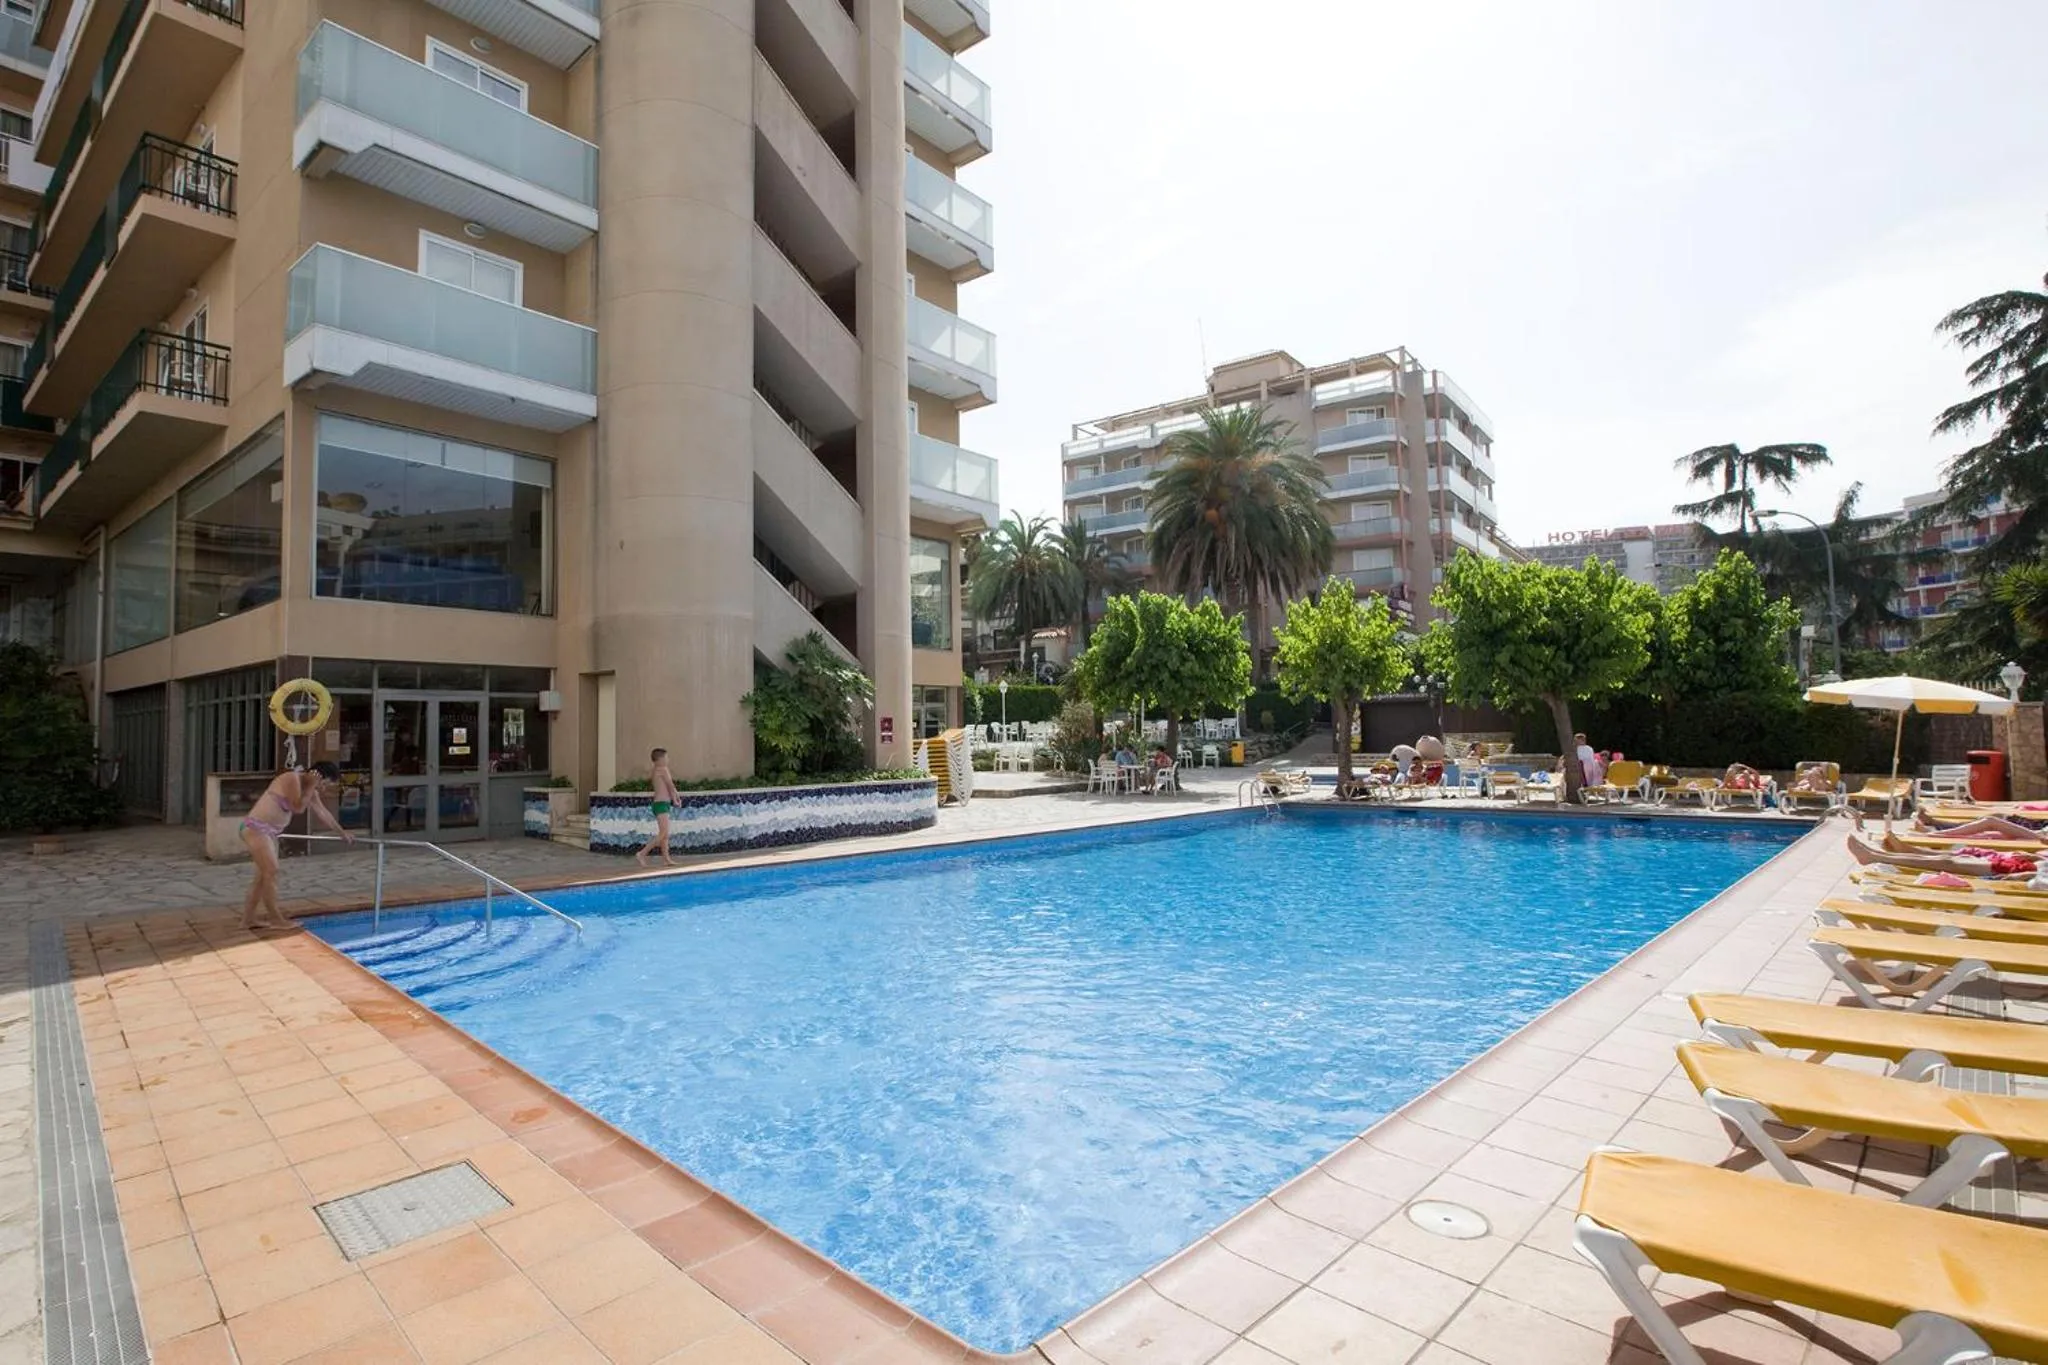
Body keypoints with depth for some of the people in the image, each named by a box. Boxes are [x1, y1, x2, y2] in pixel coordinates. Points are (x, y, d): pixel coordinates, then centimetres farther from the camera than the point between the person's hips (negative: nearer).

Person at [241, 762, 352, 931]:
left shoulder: (310, 789, 9)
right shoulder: (292, 779, -18)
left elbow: (323, 813, 19)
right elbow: (298, 807, -27)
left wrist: (342, 833, 26)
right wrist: (311, 787, -18)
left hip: (269, 831, 9)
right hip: (255, 827, -9)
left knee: (264, 874, 9)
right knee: (271, 871, -10)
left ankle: (248, 918, 16)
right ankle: (276, 919, -4)